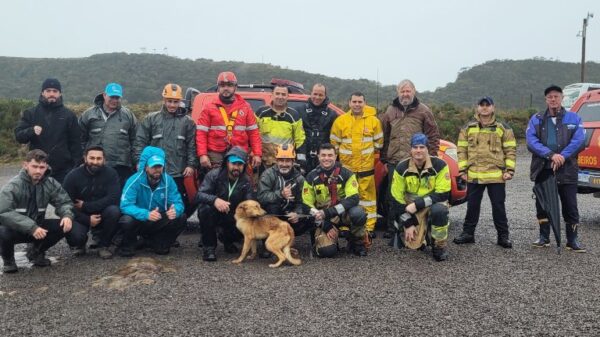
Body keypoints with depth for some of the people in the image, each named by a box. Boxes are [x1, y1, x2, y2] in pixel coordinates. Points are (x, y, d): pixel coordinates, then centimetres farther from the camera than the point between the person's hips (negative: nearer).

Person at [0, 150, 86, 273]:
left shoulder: (50, 183, -7)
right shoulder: (13, 186, -20)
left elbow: (64, 201, -1)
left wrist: (67, 215, -25)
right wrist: (31, 227, -40)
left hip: (37, 227, 4)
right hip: (15, 229, -4)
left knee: (66, 225, -18)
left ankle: (36, 251, 10)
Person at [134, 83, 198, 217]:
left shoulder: (187, 122, 7)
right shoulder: (151, 119, 6)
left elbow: (192, 146, 4)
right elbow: (140, 142, 4)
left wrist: (191, 165, -4)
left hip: (178, 174, 0)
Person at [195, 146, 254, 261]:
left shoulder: (246, 181, -6)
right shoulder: (214, 175, -16)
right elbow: (199, 195, -26)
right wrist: (215, 200, -47)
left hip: (232, 216, 3)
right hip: (213, 214, -3)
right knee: (206, 209, -35)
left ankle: (227, 240, 14)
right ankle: (208, 246, -15)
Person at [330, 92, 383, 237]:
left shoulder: (373, 120, 1)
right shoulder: (340, 120, 2)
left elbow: (379, 141, 11)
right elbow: (334, 142, 9)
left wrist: (370, 152, 12)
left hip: (366, 166, -1)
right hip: (346, 166, 1)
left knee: (367, 195, 2)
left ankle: (369, 226, 10)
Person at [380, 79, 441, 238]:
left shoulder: (423, 110, 3)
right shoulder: (390, 111, 11)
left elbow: (433, 135, 2)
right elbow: (384, 135, 14)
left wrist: (430, 156, -4)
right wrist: (384, 156, 10)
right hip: (394, 161, 3)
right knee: (393, 196, 8)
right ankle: (392, 227, 19)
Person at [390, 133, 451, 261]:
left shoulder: (439, 165, -16)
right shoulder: (402, 168, -11)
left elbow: (443, 194, -19)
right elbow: (397, 198, -8)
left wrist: (418, 204, -27)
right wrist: (408, 224, -12)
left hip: (433, 204, -1)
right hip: (412, 210, 2)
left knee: (439, 210, -37)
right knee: (413, 244, -14)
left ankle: (440, 246, -11)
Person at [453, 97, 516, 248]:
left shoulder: (503, 128, 3)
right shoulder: (467, 128, 7)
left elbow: (511, 150, 3)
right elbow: (462, 150, 6)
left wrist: (509, 170, -5)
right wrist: (462, 170, 1)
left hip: (496, 175, -1)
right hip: (474, 175, 1)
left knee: (498, 206, 6)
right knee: (472, 206, 10)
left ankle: (503, 236, 17)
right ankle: (468, 233, 21)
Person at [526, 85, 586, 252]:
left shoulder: (573, 118, 6)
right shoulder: (536, 119, 8)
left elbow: (579, 140, -7)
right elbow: (531, 141, -6)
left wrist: (562, 157, -19)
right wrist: (551, 155, -18)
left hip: (567, 170, -1)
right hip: (543, 170, 2)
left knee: (570, 206, 1)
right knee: (542, 204, 9)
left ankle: (572, 240, 12)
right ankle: (544, 237, 21)